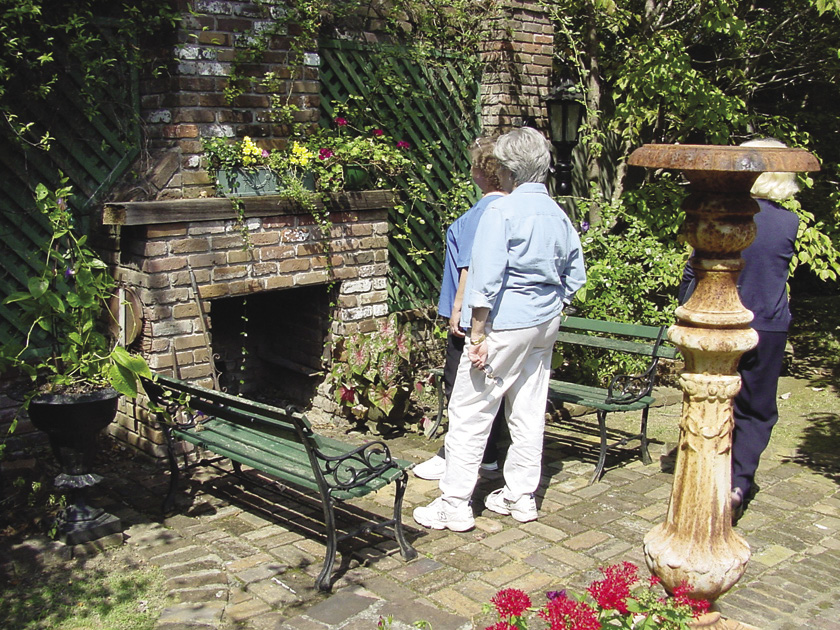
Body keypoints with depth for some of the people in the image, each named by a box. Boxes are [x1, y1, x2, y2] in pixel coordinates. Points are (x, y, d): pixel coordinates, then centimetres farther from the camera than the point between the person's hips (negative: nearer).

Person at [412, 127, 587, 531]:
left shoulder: (501, 212, -15)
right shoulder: (559, 215, 7)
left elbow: (486, 280, -21)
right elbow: (575, 277, 14)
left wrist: (478, 335, -17)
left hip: (505, 323, -7)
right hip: (545, 323, 8)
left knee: (470, 413, 0)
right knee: (528, 412, 14)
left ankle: (455, 505, 5)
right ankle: (521, 497, 25)